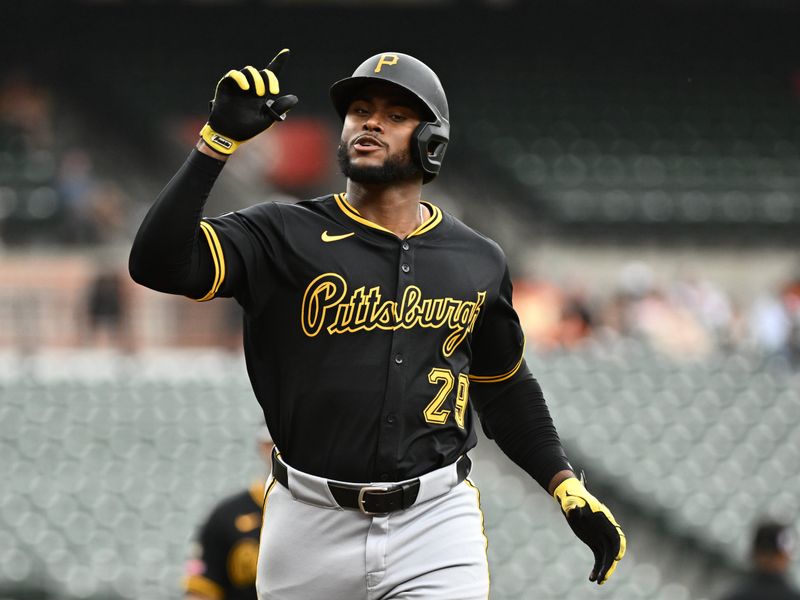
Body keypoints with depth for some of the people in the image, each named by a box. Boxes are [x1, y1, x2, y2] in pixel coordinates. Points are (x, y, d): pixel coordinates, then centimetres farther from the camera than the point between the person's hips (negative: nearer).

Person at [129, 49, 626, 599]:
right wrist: (219, 139, -22)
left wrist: (568, 488, 11)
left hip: (436, 529, 1)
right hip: (311, 529, -1)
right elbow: (158, 263, -16)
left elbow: (505, 389, 21)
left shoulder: (479, 264, 7)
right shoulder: (285, 237, -2)